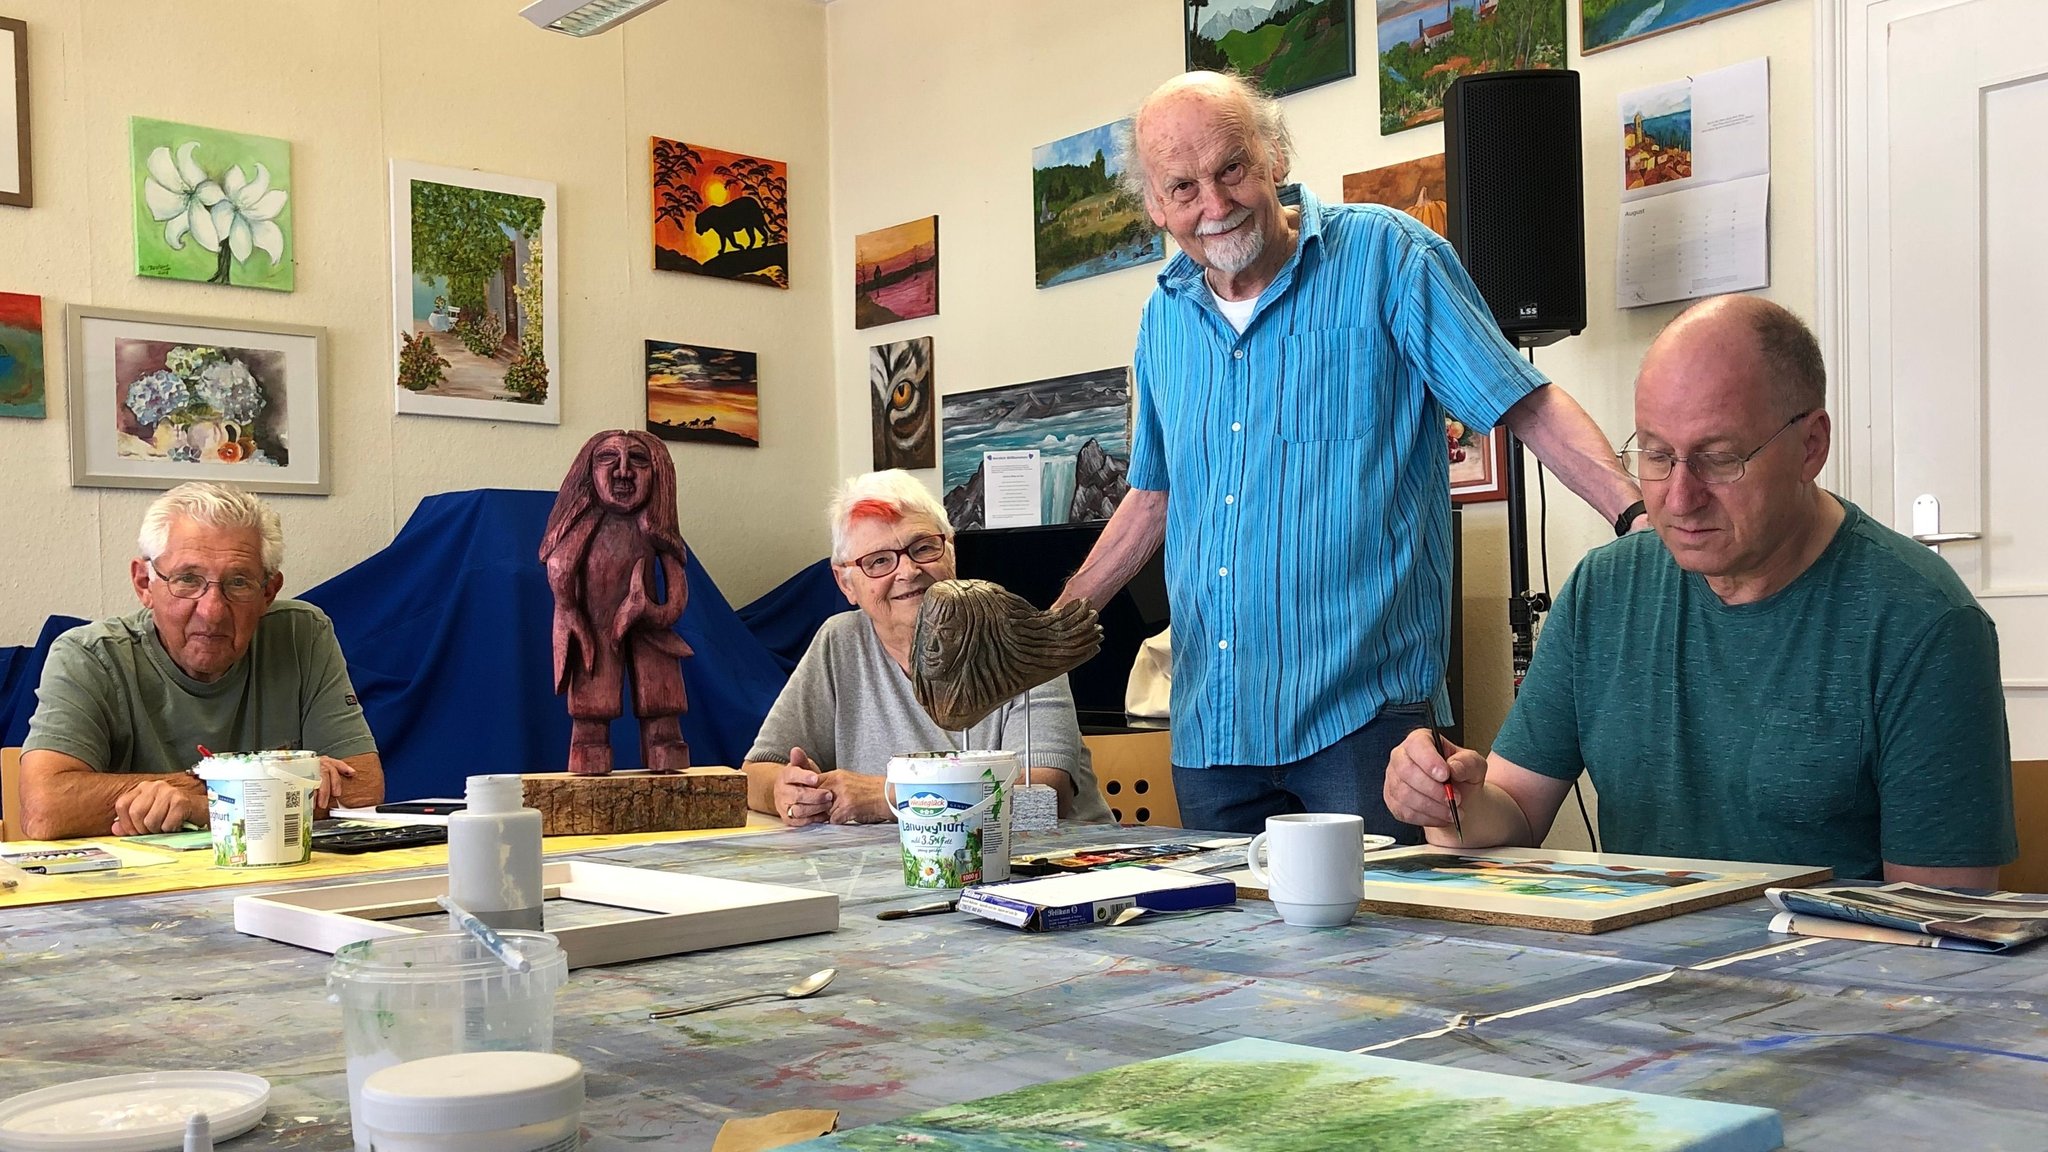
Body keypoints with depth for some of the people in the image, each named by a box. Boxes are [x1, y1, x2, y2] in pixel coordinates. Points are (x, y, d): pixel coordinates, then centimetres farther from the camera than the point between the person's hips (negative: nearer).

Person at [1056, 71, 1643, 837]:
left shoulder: (1384, 256, -4)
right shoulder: (1165, 317, 12)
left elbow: (1530, 407, -6)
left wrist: (1638, 514, -22)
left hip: (1364, 711, -5)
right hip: (1209, 724, 5)